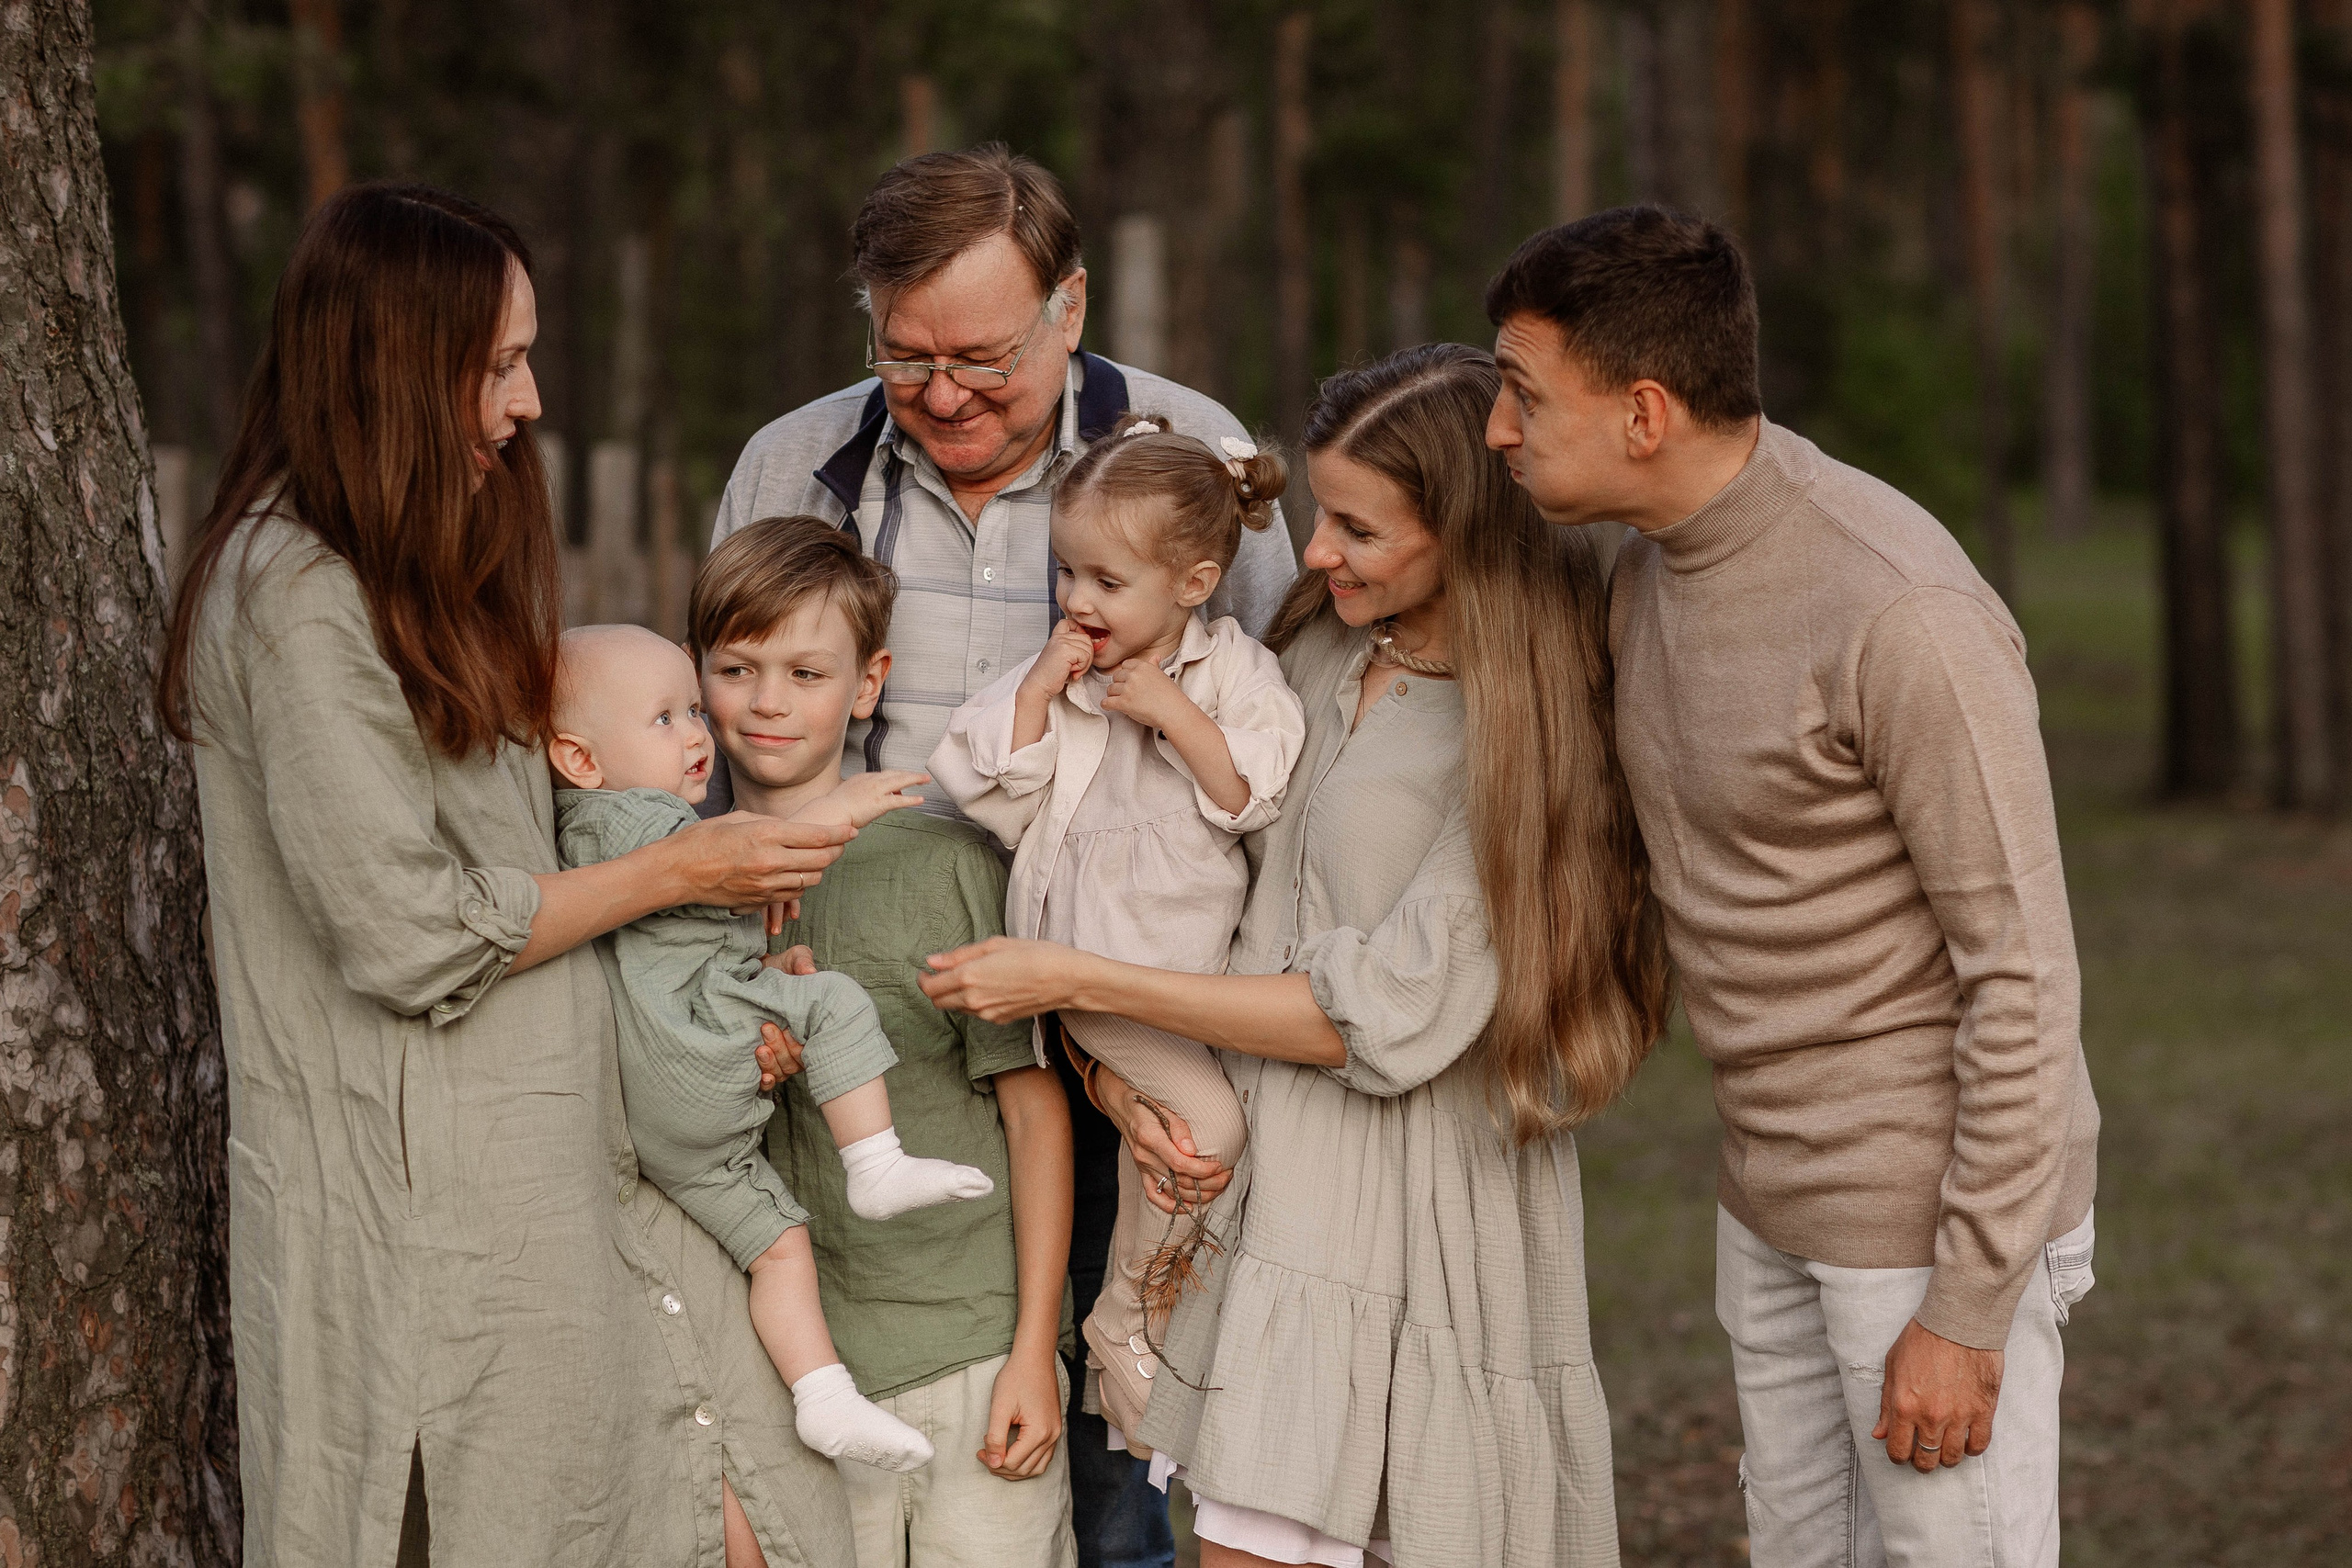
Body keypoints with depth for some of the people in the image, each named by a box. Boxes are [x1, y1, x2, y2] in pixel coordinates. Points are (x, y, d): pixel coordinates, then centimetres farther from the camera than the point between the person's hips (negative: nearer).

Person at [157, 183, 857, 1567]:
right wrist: (674, 872, -8)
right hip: (420, 1184, -9)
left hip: (547, 1159, 9)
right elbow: (407, 934, -18)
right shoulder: (297, 595, -15)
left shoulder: (417, 576, 17)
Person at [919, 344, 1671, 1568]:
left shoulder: (1522, 734, -12)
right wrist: (1124, 1075, -5)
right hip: (1265, 1175, 6)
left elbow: (1385, 1018, -17)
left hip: (1415, 1202, -6)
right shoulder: (1317, 653, 9)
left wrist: (1081, 983, -13)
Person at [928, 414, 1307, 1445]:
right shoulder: (1053, 675, 3)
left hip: (1206, 955, 3)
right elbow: (999, 807, -4)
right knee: (1204, 1114, -18)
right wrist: (1039, 691, -12)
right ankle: (1124, 1321, -2)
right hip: (1099, 972, -3)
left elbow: (1258, 798, -9)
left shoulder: (1232, 671, 1)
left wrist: (1174, 715, -17)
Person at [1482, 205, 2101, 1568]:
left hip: (1945, 1206, -9)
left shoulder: (1901, 615, -24)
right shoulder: (1654, 574, 4)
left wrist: (1967, 1310, -19)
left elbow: (2023, 975, -21)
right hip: (1775, 1198, 9)